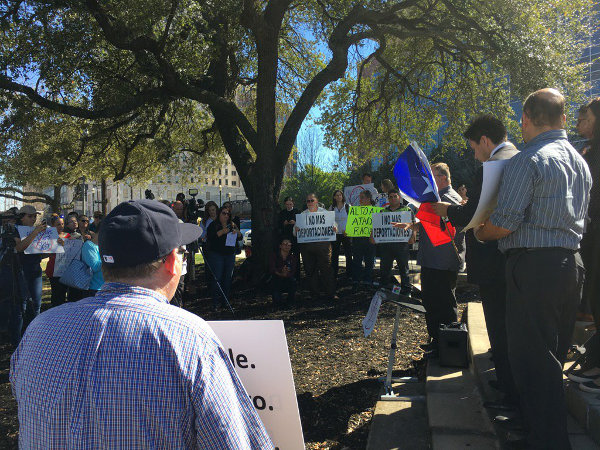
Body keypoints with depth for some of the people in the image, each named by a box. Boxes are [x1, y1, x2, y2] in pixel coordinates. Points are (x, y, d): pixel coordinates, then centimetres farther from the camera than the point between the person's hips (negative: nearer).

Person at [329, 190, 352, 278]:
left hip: (346, 234, -2)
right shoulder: (332, 208, 8)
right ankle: (334, 274, 14)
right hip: (335, 234, 2)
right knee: (334, 254, 5)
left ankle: (349, 274, 7)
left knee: (348, 254, 0)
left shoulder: (348, 207, 3)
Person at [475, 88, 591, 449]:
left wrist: (479, 234, 2)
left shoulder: (528, 160, -12)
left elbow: (505, 223, -18)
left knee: (532, 359, -1)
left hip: (534, 267, -9)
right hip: (572, 264, 9)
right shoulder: (581, 162, 15)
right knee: (555, 357, 20)